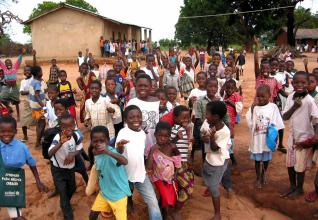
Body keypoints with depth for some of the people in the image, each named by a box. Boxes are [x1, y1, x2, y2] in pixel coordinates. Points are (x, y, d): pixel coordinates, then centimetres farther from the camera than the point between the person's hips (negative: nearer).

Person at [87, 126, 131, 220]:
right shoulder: (97, 156, -3)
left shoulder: (112, 152, -28)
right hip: (104, 192, 7)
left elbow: (125, 161, -49)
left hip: (119, 194, -7)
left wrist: (107, 151, -59)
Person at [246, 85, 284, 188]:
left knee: (266, 158, 19)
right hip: (257, 139, 0)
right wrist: (253, 107, -22)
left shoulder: (273, 107, -8)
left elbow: (276, 124, -3)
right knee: (257, 159, 11)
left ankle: (264, 174, 44)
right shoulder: (254, 106, -7)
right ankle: (258, 177, 31)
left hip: (268, 138, 0)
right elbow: (249, 122, -16)